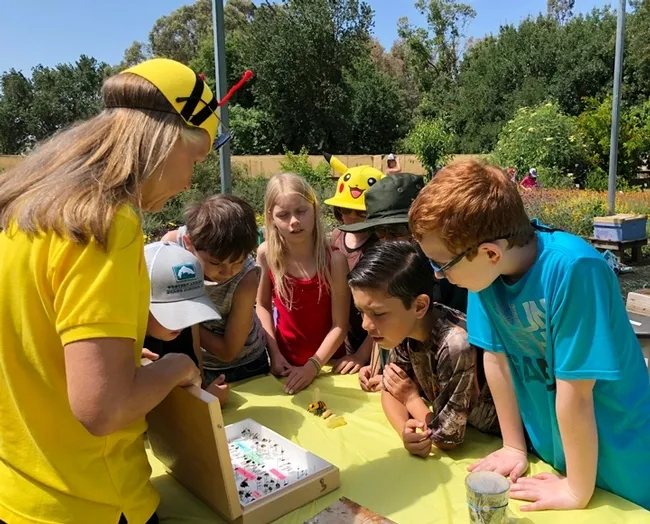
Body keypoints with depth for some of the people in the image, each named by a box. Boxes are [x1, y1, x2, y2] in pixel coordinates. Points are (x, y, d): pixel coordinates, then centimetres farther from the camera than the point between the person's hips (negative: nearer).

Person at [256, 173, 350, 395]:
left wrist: (313, 365, -21)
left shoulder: (334, 260, -20)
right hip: (285, 359, 2)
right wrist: (274, 353, -7)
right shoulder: (266, 254, -14)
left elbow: (340, 325, -15)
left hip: (327, 361, -1)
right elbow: (262, 305, 0)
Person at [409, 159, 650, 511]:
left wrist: (577, 492, -16)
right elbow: (497, 357, -8)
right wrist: (515, 447, 1)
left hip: (617, 461, -4)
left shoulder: (571, 269, -33)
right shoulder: (487, 267, -17)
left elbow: (574, 392, -26)